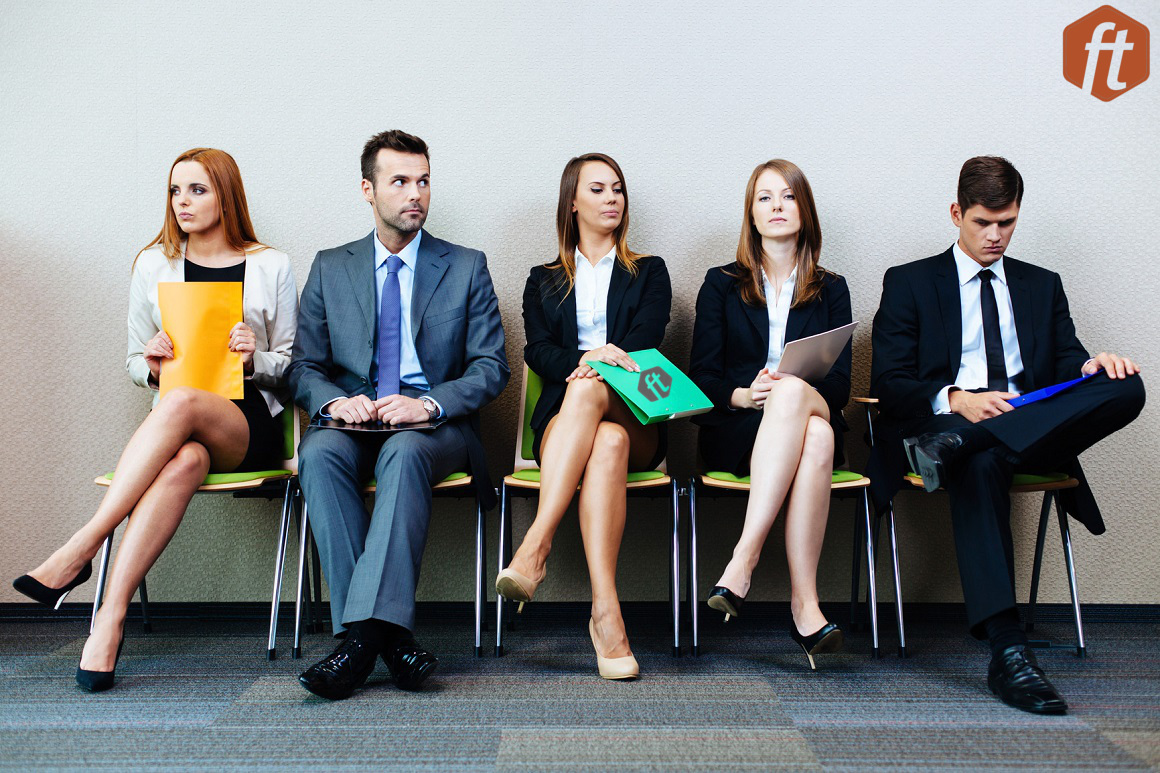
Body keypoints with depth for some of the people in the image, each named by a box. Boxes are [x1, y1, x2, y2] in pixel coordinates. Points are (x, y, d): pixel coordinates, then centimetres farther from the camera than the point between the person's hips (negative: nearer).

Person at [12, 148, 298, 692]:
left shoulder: (271, 268, 8)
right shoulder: (153, 265, 13)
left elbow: (291, 366, 10)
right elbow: (135, 363, 18)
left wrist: (255, 358, -11)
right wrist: (153, 365, -6)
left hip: (251, 426, -1)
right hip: (181, 427, 1)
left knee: (180, 403, -37)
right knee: (186, 461, -37)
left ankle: (80, 549, -36)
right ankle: (111, 618, -39)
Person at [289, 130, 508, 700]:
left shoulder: (466, 267, 9)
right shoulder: (330, 268, 14)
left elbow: (491, 368, 2)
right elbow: (304, 367, 11)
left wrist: (429, 404, -17)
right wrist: (335, 401, -14)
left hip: (434, 424, -2)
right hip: (354, 420, 2)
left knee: (403, 452, -37)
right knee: (319, 451, -33)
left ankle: (364, 632, -39)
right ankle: (389, 637, -34)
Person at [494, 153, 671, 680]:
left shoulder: (648, 272, 22)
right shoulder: (544, 280, 23)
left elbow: (644, 339, 3)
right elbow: (537, 350, 6)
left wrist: (593, 370, -17)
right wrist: (583, 361, -18)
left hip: (635, 418, 0)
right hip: (562, 418, 1)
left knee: (588, 393, -38)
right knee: (607, 443, -38)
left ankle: (535, 546, -48)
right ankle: (605, 611, -49)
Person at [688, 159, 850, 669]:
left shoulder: (831, 290, 18)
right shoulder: (721, 284, 15)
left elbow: (840, 383, 7)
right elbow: (700, 376, 6)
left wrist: (790, 389, -16)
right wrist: (744, 394, -16)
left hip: (814, 412, 1)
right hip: (735, 430, -1)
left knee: (815, 428, -39)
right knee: (815, 440, -37)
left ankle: (744, 558, -45)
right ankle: (805, 601, -42)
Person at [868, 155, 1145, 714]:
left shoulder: (1042, 285, 26)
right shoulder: (909, 283, 14)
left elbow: (1067, 362, 15)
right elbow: (888, 385, 3)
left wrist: (1093, 366, -12)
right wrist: (956, 400, -17)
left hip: (1033, 422, 4)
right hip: (946, 420, -3)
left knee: (1125, 387, -26)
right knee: (980, 464, -41)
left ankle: (954, 447, -40)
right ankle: (1006, 652, -47)